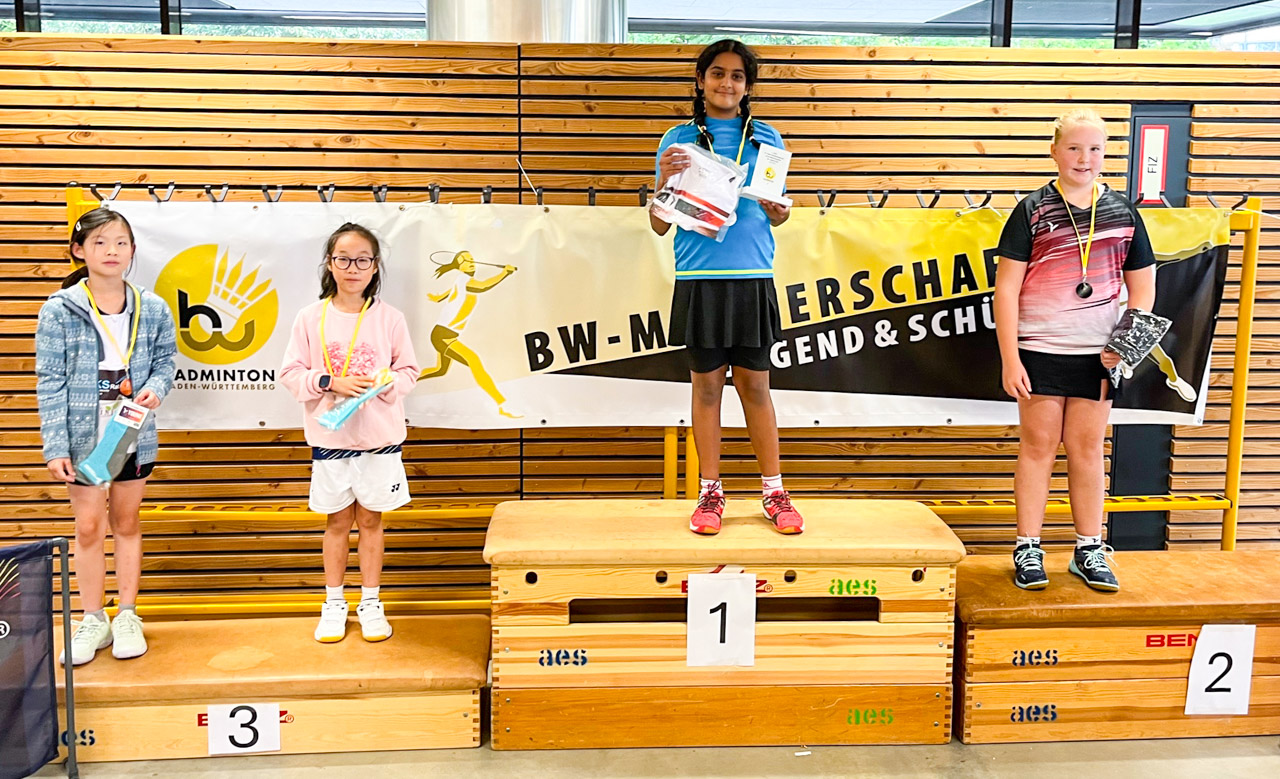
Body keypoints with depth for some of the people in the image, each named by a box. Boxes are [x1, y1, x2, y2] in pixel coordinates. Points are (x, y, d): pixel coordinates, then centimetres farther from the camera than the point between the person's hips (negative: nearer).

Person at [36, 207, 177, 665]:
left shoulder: (152, 309, -1)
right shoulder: (59, 310, -7)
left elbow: (165, 361, 10)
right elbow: (51, 382, -8)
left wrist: (155, 388, -14)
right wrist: (55, 446, -12)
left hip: (134, 434, 2)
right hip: (83, 435, -2)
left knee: (127, 523, 12)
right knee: (89, 527, 6)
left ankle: (127, 617, 24)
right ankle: (93, 621, 20)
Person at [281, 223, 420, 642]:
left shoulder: (389, 318, -2)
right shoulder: (311, 317, -2)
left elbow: (408, 371, 3)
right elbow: (291, 373, -1)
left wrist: (384, 384, -16)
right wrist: (330, 381, -16)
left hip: (379, 436, 0)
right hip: (330, 437, 0)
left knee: (370, 518, 10)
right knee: (337, 520, 11)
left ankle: (370, 602, 23)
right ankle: (334, 603, 25)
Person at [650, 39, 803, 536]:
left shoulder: (766, 139, 10)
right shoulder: (680, 140, 5)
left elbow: (776, 218, 16)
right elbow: (659, 225, 3)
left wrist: (777, 209, -7)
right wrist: (666, 180, -14)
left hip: (752, 276, 1)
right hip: (698, 277, -1)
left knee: (755, 385, 6)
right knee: (706, 383, 5)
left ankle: (775, 492, 15)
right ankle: (710, 493, 16)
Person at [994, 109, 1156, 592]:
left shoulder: (1123, 213, 6)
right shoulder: (1032, 211, -3)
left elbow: (1142, 286, 11)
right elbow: (1006, 286, -5)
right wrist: (1009, 359, -11)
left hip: (1098, 353, 2)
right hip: (1041, 349, -2)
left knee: (1087, 448, 9)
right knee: (1037, 445, 3)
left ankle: (1090, 551, 19)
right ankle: (1028, 549, 12)